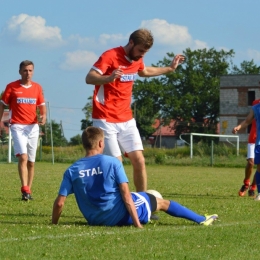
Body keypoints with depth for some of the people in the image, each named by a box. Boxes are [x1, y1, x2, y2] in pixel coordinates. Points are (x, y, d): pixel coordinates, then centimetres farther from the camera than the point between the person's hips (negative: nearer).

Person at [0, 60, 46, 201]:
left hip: (33, 127, 4)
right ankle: (25, 189, -24)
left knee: (31, 161, 7)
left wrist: (43, 116, -8)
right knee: (23, 157, -20)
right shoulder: (11, 87, -1)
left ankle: (28, 190, 16)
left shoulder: (37, 87, 7)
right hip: (17, 126, -4)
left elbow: (42, 106, 13)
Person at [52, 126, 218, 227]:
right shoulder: (112, 163, -13)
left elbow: (59, 202, -9)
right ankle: (202, 220, 29)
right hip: (121, 216, -4)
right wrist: (137, 224, -14)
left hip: (94, 220, 4)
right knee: (162, 203, 19)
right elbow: (126, 194, -15)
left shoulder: (72, 171, -5)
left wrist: (54, 224, 7)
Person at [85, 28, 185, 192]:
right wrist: (109, 78, -44)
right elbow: (89, 78, -25)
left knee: (139, 160, -2)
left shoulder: (137, 59, 9)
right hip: (106, 120, -7)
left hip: (127, 120, 7)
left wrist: (170, 69, 33)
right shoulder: (110, 56, -15)